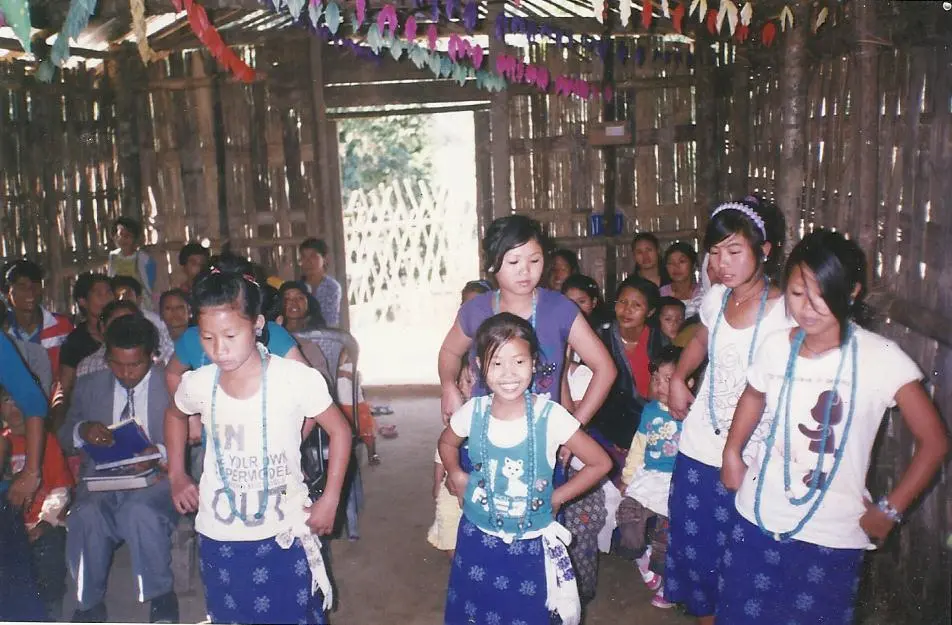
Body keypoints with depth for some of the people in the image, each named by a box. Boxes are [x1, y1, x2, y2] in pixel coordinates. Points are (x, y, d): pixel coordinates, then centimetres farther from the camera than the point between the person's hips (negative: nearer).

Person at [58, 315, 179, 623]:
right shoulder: (89, 386, 11)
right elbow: (64, 438, 15)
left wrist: (160, 453, -25)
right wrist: (82, 431, -10)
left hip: (155, 477, -3)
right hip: (102, 478, 3)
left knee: (141, 512, -36)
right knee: (86, 517, -31)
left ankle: (161, 598, -10)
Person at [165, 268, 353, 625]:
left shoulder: (297, 379, -18)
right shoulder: (197, 385, -8)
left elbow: (339, 431, -5)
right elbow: (174, 416, 17)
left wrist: (330, 500, -8)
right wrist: (177, 476, 11)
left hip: (284, 535, -2)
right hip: (219, 538, 3)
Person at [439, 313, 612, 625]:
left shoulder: (550, 416, -18)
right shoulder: (473, 412, -10)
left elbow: (600, 463, -8)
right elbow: (447, 442, 13)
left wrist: (557, 497, -6)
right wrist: (456, 475, -1)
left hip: (531, 545, -2)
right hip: (478, 538, 2)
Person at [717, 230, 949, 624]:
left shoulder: (881, 358, -15)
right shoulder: (776, 347, -3)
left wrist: (889, 510, -7)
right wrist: (732, 452, 9)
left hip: (833, 537, -3)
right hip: (758, 520, 3)